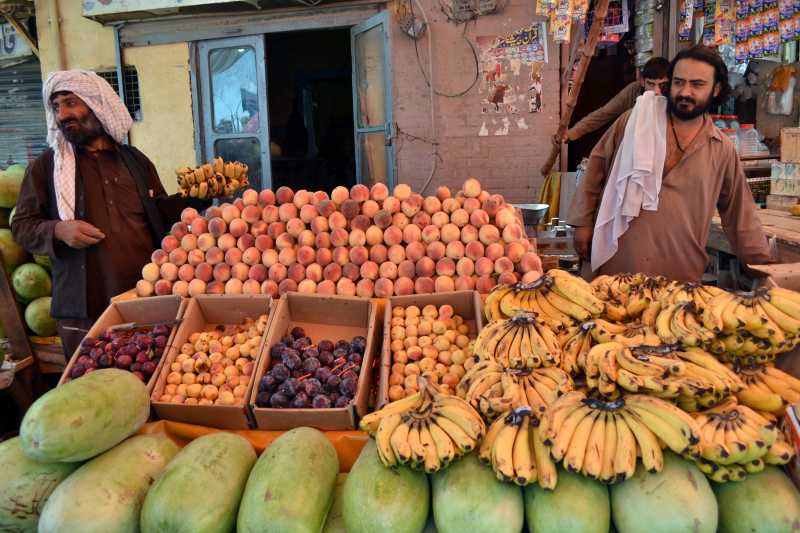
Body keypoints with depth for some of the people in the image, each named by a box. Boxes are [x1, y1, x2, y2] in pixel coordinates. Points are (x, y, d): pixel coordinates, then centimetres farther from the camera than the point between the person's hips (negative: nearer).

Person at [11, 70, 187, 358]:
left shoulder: (135, 160, 12)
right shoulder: (46, 166, 5)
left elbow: (160, 213, 16)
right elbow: (22, 227, 5)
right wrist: (58, 230, -15)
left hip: (147, 299, 2)